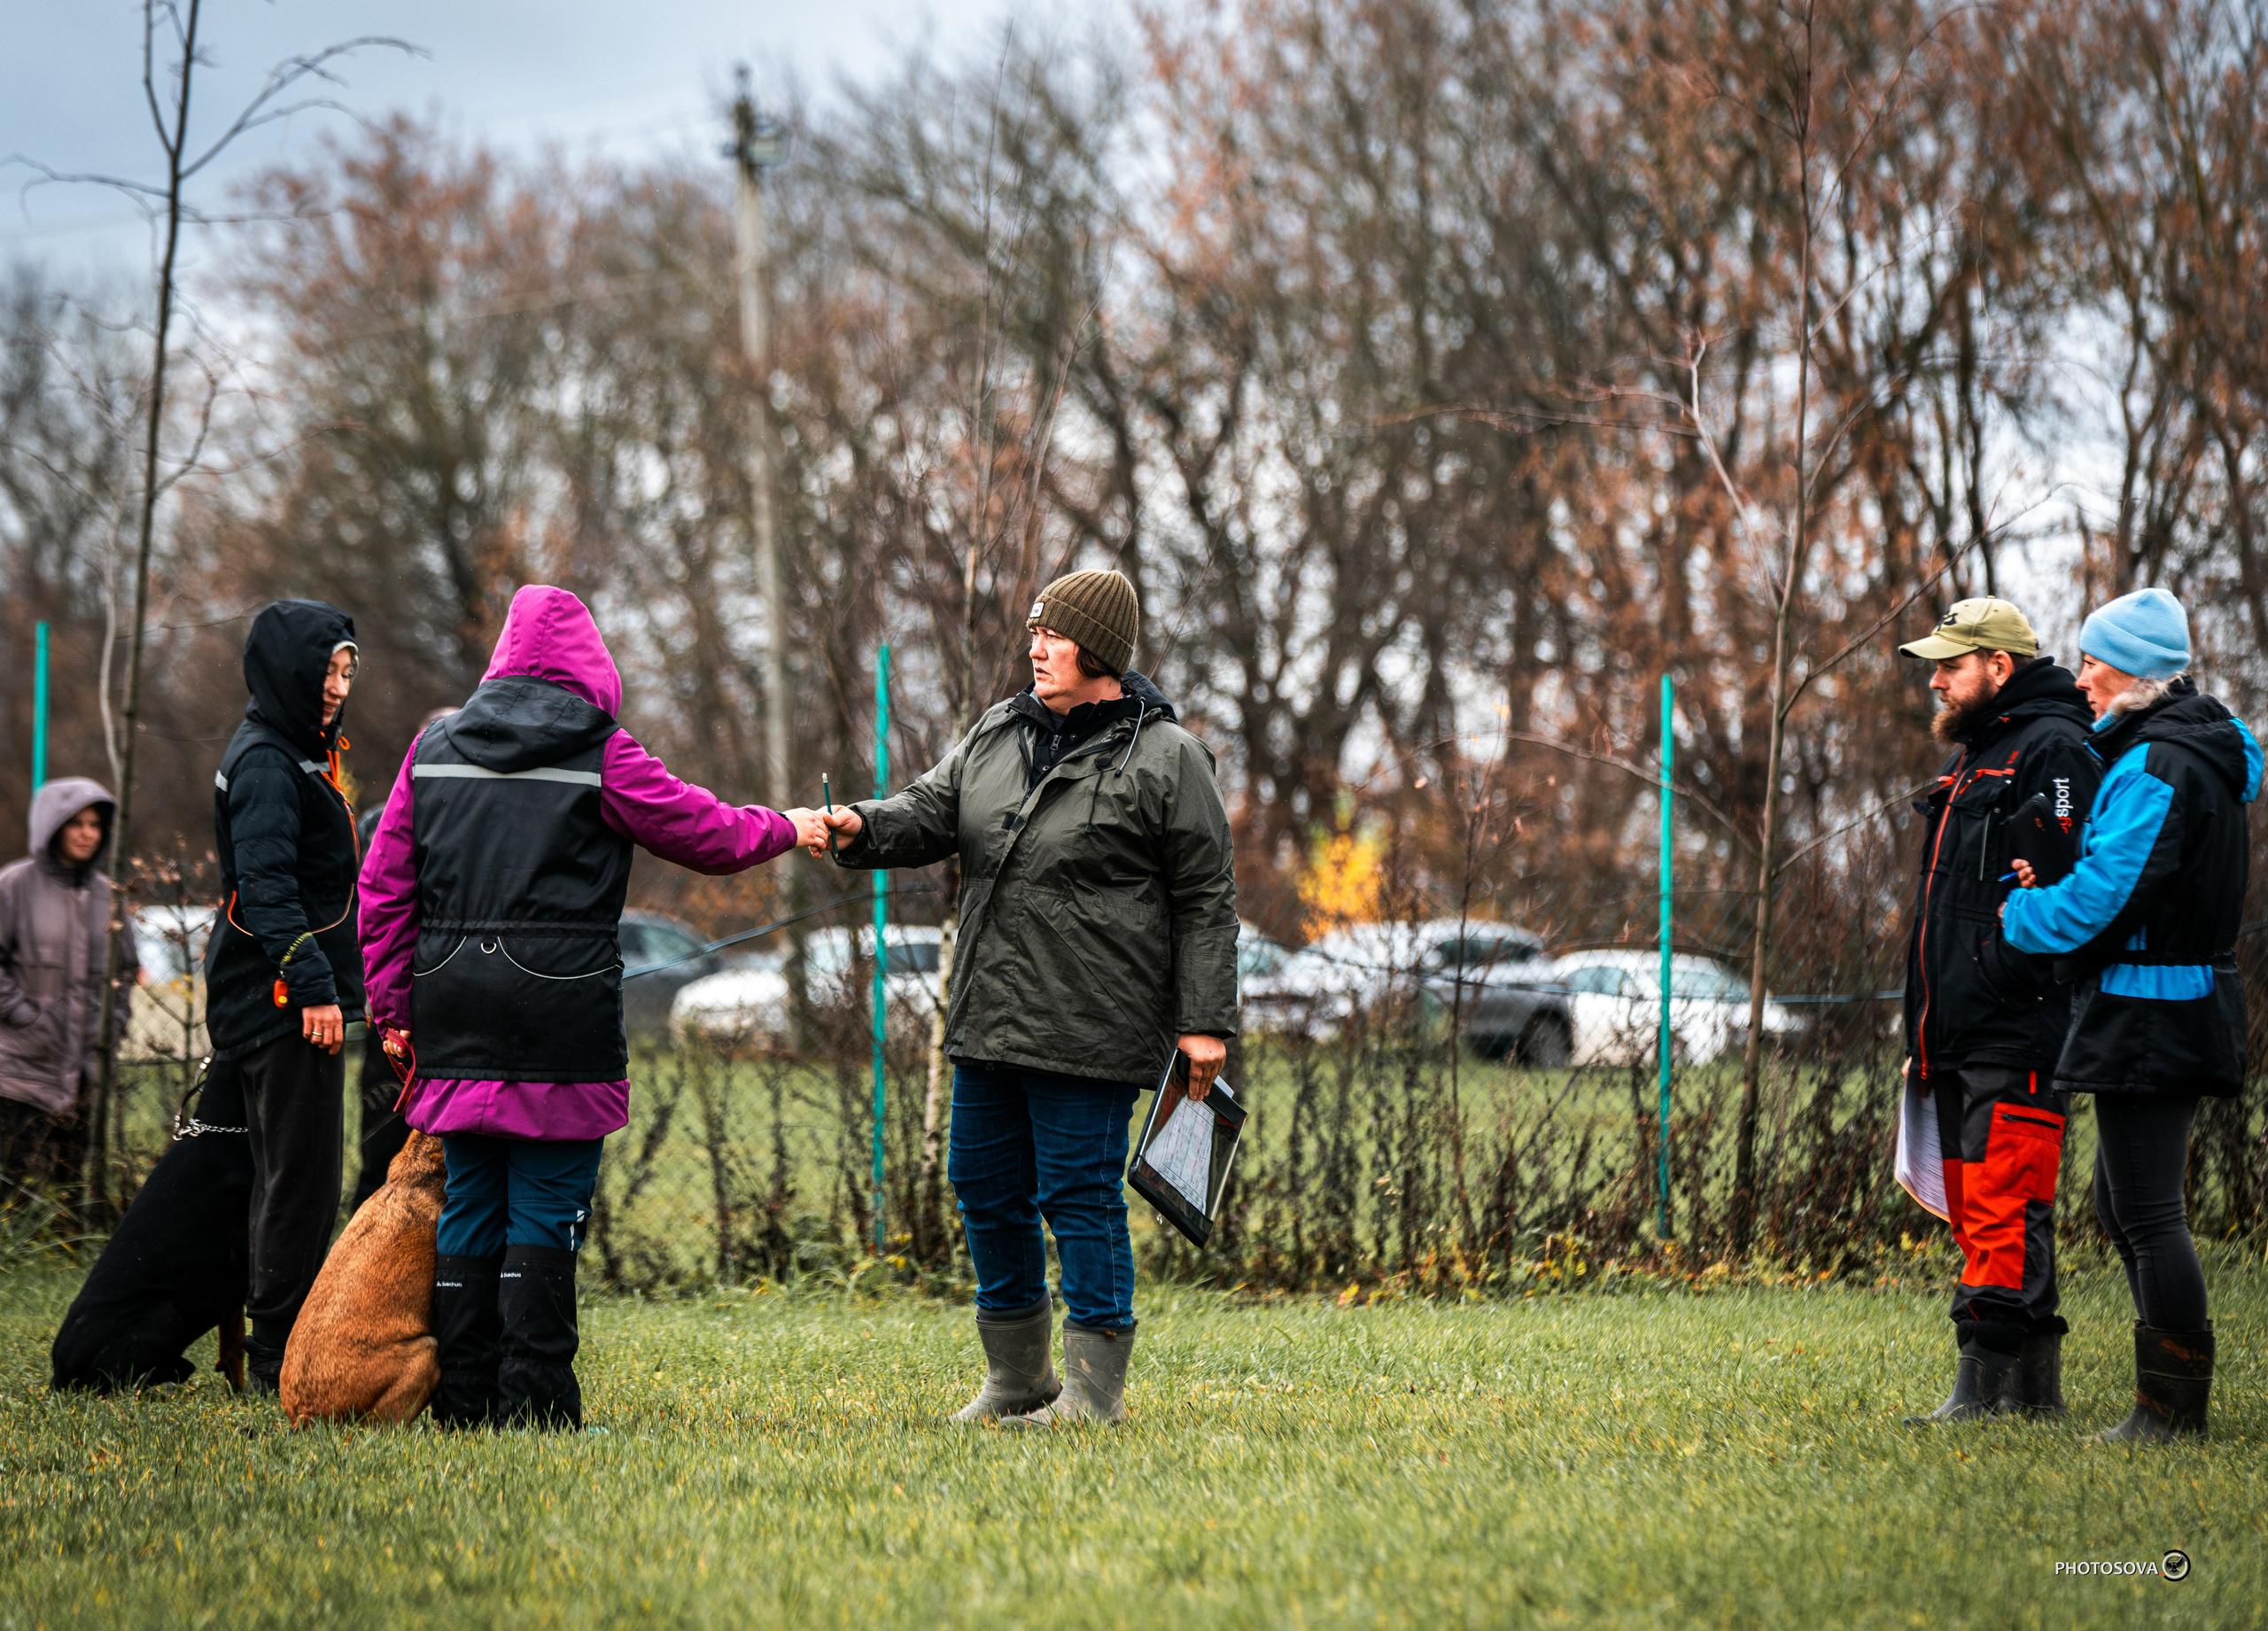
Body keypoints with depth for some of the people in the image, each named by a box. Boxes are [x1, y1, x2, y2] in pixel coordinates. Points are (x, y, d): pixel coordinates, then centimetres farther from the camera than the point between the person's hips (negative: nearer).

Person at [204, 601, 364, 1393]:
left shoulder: (295, 754, 19)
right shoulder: (266, 764, -13)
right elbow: (267, 885, -23)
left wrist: (330, 982, 21)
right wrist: (312, 985, -27)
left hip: (285, 1000, 11)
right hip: (285, 1001, -11)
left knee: (288, 1178, 13)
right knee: (302, 1178, -9)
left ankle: (277, 1349, 19)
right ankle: (278, 1353, -6)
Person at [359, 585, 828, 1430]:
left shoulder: (434, 750, 11)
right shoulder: (600, 755, -3)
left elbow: (383, 886, 11)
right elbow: (711, 836, 4)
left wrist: (396, 1007, 15)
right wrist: (787, 828, 23)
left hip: (454, 1012, 5)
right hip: (562, 1019, -5)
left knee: (469, 1205, 10)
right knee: (545, 1212, -1)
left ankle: (464, 1399, 11)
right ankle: (535, 1401, -3)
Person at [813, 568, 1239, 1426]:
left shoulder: (1165, 759, -6)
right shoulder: (998, 733, 12)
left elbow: (1206, 897, -5)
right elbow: (932, 815, 11)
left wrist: (1205, 1021, -9)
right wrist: (862, 827, -12)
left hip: (1090, 1028, -7)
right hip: (990, 1018, 7)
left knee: (1079, 1194, -5)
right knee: (986, 1187, 12)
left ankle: (1093, 1389, 3)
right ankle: (1016, 1378, 26)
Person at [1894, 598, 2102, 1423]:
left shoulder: (2053, 751, -8)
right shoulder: (1971, 758, 23)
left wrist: (2009, 979, -22)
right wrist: (1924, 1033, 23)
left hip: (2017, 1038, -10)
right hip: (1961, 1038, 10)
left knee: (2002, 1213, -12)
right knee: (1977, 1214, 10)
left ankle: (1984, 1383, -14)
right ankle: (2032, 1387, 15)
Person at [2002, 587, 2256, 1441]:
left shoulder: (2157, 768, -18)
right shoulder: (2206, 752, 15)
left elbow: (2102, 899, -22)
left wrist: (2021, 914, -4)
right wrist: (2051, 891, 5)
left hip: (2148, 1013, -11)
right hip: (2178, 1008, 11)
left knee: (2148, 1213, -6)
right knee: (2121, 1206, 18)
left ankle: (2173, 1408, -3)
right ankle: (2173, 1395, 22)